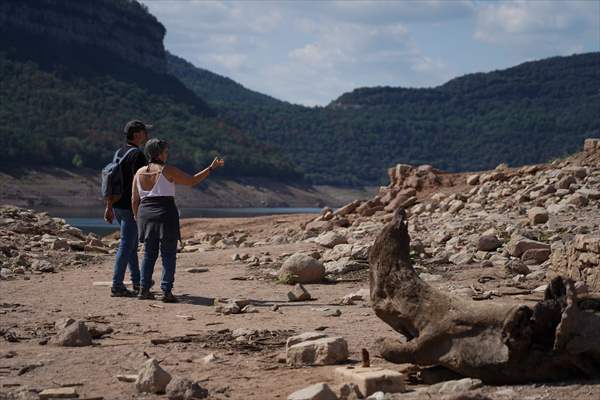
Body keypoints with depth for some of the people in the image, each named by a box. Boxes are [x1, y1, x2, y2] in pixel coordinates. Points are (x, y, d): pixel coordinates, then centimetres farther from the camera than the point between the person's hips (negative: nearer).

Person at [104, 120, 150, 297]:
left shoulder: (119, 153, 13)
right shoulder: (137, 155, -14)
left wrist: (109, 207, 19)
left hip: (117, 205, 9)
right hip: (130, 206, -9)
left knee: (132, 244, 17)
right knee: (126, 245, -7)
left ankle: (138, 282, 26)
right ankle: (117, 286, -7)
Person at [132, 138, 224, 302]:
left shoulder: (139, 173, 8)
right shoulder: (167, 170, -8)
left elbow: (134, 200, 9)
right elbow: (192, 180, -6)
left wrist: (138, 218, 20)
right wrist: (211, 168, 0)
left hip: (146, 215, 5)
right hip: (166, 214, -5)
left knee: (149, 253, 14)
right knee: (168, 255, 0)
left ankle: (144, 289, 10)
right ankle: (166, 292, -4)